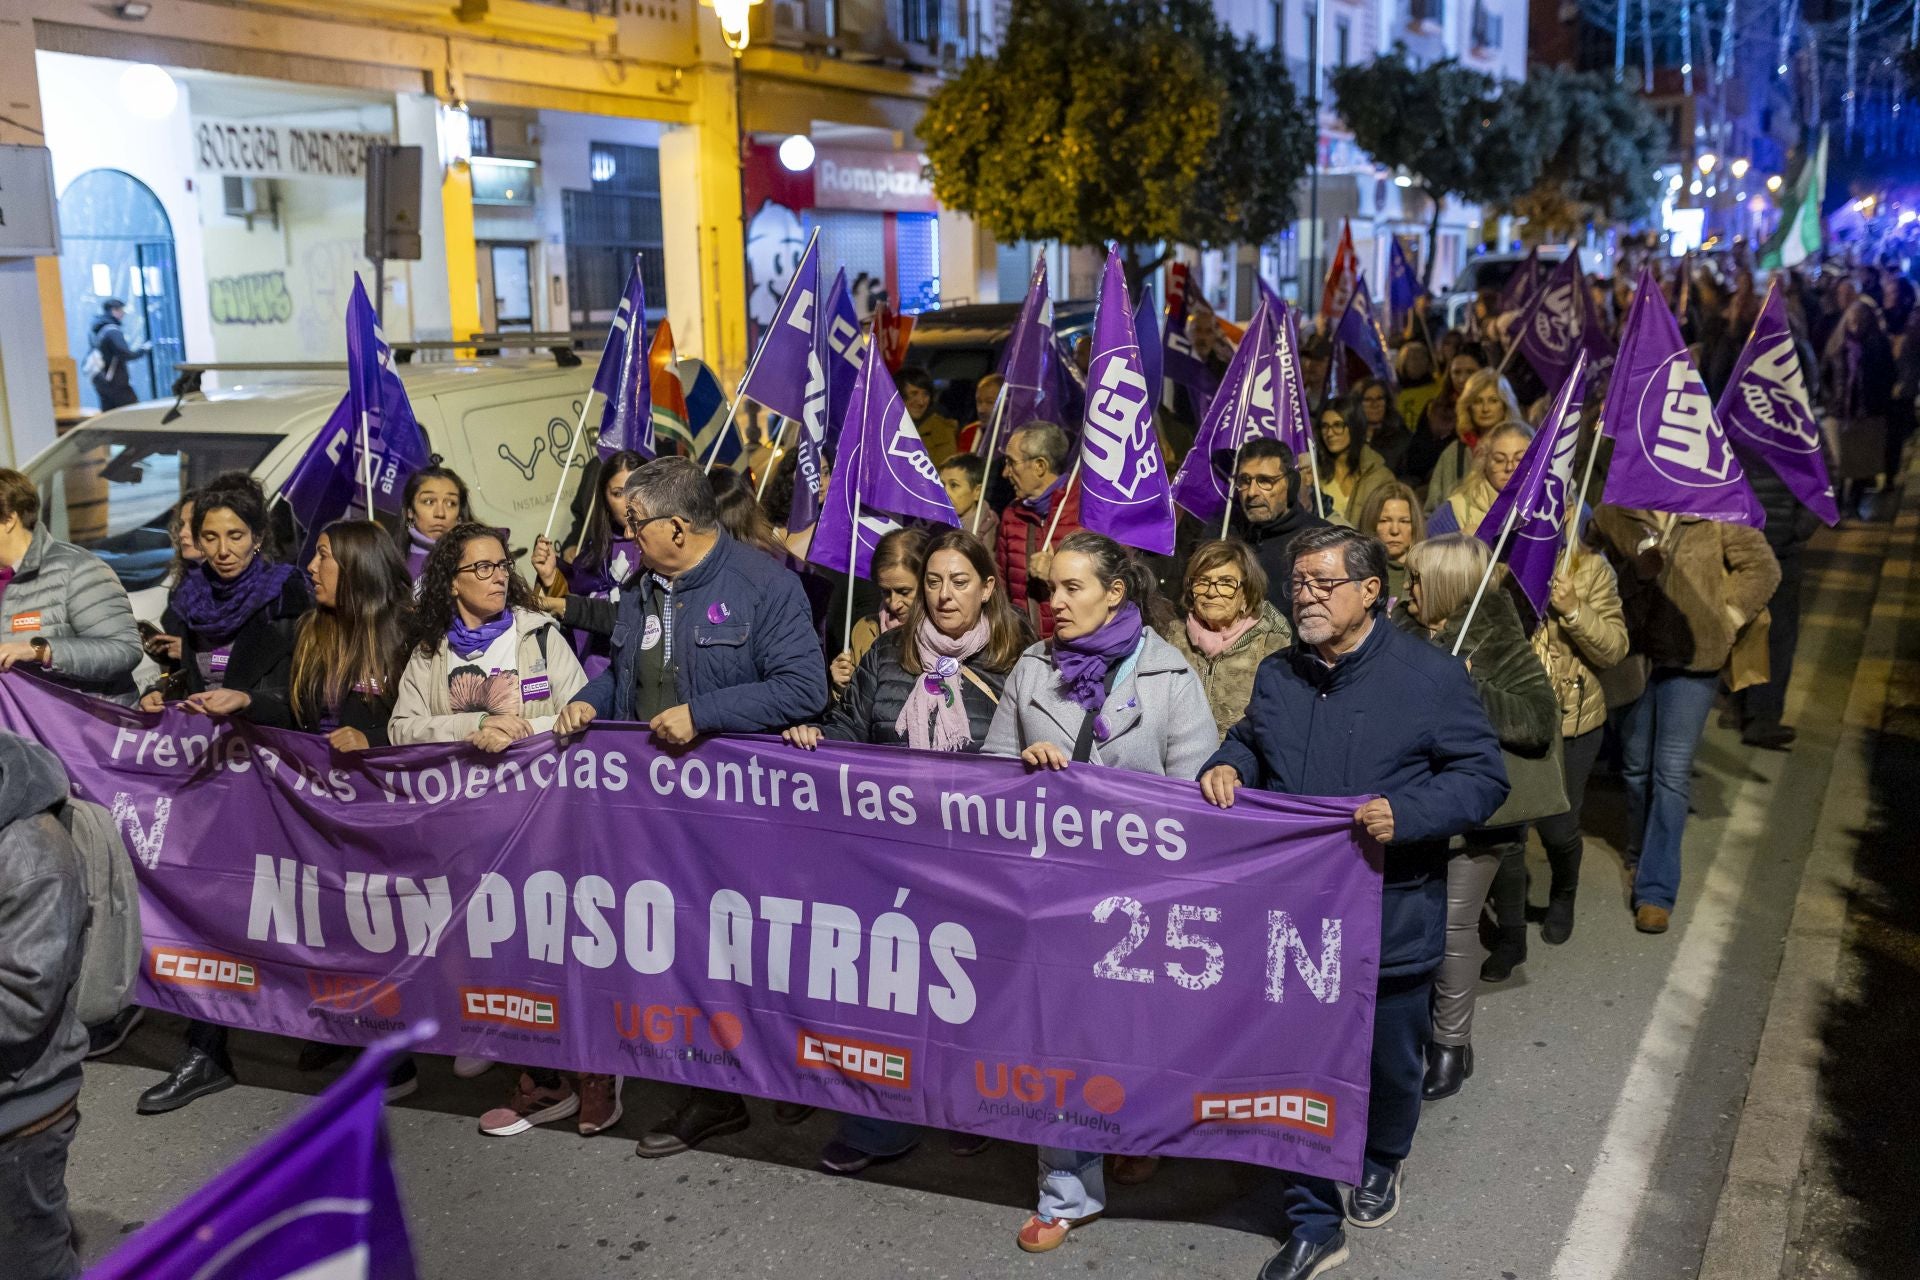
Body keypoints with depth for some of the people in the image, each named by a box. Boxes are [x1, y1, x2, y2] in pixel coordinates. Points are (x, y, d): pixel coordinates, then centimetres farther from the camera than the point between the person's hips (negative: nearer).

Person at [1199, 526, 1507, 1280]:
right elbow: (1249, 743, 21)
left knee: (1390, 1062, 18)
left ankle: (1381, 1162, 49)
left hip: (1390, 922, -3)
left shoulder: (1432, 677, -11)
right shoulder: (1277, 675, 6)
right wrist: (1226, 767, -2)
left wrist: (1407, 814, -24)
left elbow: (1484, 776, -9)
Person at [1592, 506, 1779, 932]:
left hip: (1692, 659, -2)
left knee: (1672, 772, -5)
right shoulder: (1612, 515, -2)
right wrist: (1635, 572, -20)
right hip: (1631, 657, 2)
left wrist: (1730, 617, -2)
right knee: (1636, 766, 16)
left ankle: (1656, 890, -1)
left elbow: (1763, 567, 4)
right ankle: (1640, 857, 39)